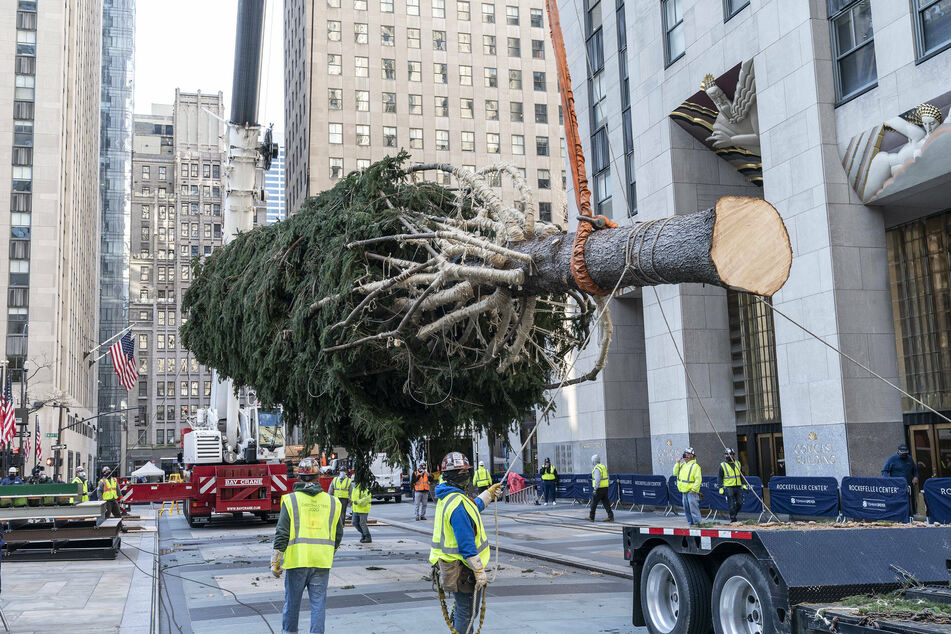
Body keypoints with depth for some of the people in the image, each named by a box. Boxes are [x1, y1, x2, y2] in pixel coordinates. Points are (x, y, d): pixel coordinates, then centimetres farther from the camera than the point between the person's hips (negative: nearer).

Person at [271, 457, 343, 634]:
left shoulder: (291, 500, -4)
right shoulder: (332, 502, 6)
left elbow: (282, 534, -6)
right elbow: (338, 534, 13)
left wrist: (275, 562, 0)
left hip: (298, 559, -2)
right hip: (322, 561, 2)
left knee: (292, 601, 13)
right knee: (318, 602, 7)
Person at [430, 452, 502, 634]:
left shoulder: (446, 497, 8)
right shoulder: (458, 504, -24)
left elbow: (471, 508, 30)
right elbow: (467, 543, -24)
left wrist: (488, 494, 38)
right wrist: (479, 571, -20)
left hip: (448, 562, 10)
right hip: (461, 569, -10)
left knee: (463, 607, 25)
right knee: (467, 612, 0)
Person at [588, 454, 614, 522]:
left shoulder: (597, 468, -16)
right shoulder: (604, 466, 13)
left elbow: (597, 480, -23)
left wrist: (595, 489, -21)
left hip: (599, 488, -8)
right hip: (605, 488, 8)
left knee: (594, 503, 4)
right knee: (606, 503, 8)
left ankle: (591, 517, 12)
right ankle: (611, 517, 0)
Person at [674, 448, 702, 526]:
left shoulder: (695, 466, -9)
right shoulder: (682, 465, 14)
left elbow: (698, 479, -13)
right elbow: (675, 473, 12)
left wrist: (693, 489, -19)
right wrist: (677, 463, 4)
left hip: (691, 491, -8)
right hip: (684, 491, 8)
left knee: (693, 507, -11)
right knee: (686, 508, 11)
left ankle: (697, 522, -6)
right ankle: (690, 523, 18)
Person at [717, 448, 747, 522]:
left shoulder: (738, 463, 13)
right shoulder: (722, 465, 0)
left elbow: (742, 475, 19)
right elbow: (719, 477, 1)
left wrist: (744, 484, 12)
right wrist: (720, 487, -6)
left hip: (738, 487, 4)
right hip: (729, 488, -4)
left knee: (740, 503, 2)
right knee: (731, 504, -5)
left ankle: (734, 514, 23)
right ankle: (733, 519, 4)